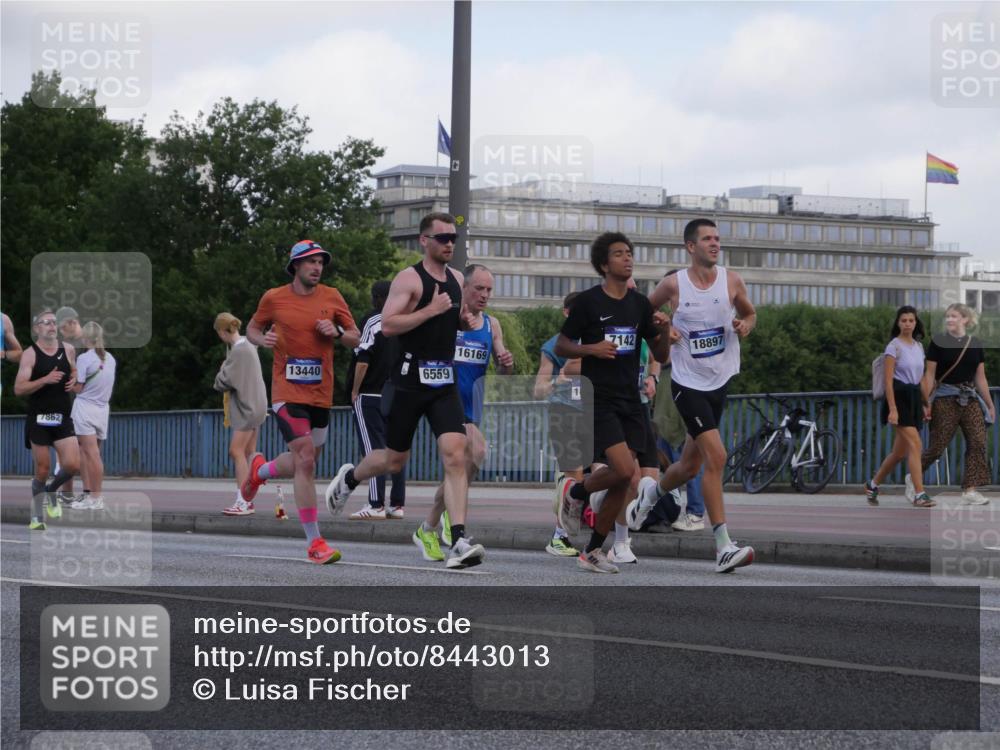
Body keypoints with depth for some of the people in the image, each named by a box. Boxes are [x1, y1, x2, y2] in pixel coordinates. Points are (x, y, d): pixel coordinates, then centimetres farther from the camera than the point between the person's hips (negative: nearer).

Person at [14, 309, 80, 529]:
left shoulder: (68, 349, 6)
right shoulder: (30, 354, -7)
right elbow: (18, 389, -13)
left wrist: (74, 379, 3)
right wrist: (45, 380, -23)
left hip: (63, 418, 3)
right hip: (39, 419, -3)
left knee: (73, 465, -9)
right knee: (42, 470, 0)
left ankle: (51, 490, 22)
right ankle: (37, 518, 14)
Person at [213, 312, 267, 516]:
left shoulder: (239, 351, -17)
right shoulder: (248, 345, 13)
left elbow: (224, 381, -17)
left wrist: (219, 380, 4)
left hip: (247, 407, -10)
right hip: (254, 406, 10)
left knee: (237, 451, -11)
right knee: (248, 452, 11)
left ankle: (243, 501, -15)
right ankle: (247, 499, 13)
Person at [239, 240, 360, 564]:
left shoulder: (331, 297, 4)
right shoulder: (274, 298, -1)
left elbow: (356, 338, 10)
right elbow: (252, 328, 14)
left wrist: (337, 333, -11)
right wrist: (262, 339, -9)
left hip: (321, 394, 4)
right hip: (287, 392, -4)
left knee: (302, 464, 15)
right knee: (305, 461, -18)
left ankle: (260, 470, 50)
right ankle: (314, 543, -15)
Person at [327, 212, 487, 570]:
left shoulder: (457, 279, 12)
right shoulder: (409, 279, -10)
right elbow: (387, 325, -20)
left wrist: (465, 320, 7)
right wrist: (430, 311, -23)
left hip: (445, 382, 5)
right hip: (409, 380, -5)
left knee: (455, 455, -13)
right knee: (394, 460, 9)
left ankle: (459, 541, -19)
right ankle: (349, 477, 43)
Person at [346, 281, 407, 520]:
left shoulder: (372, 321, -8)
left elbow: (362, 361, -13)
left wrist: (354, 392, -4)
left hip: (371, 395, -6)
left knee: (374, 449, -7)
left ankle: (376, 505, -12)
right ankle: (397, 505, 10)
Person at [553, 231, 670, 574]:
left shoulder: (640, 304, 9)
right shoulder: (588, 301, -5)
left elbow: (660, 356, 13)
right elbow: (561, 346, 0)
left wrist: (664, 331, -7)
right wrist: (592, 348, -17)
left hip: (630, 402, 6)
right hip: (599, 400, -6)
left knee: (623, 481, 2)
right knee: (624, 470, -20)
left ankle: (592, 551, 14)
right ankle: (574, 491, 9)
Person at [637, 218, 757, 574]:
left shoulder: (731, 280, 1)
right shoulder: (673, 285, -7)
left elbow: (750, 313, 17)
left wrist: (745, 325, -6)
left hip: (719, 383, 5)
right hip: (688, 384, -5)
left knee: (689, 465, 15)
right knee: (716, 456, -19)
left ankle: (647, 500, 46)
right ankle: (724, 547, -20)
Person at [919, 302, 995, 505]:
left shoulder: (975, 344, 8)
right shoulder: (938, 342, -2)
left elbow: (980, 377, 13)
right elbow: (930, 375, -2)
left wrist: (990, 404, 13)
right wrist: (925, 403, -7)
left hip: (970, 397, 4)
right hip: (946, 398, -4)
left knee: (978, 442, -9)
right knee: (937, 445, -3)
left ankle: (970, 489, -8)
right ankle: (913, 478, 19)